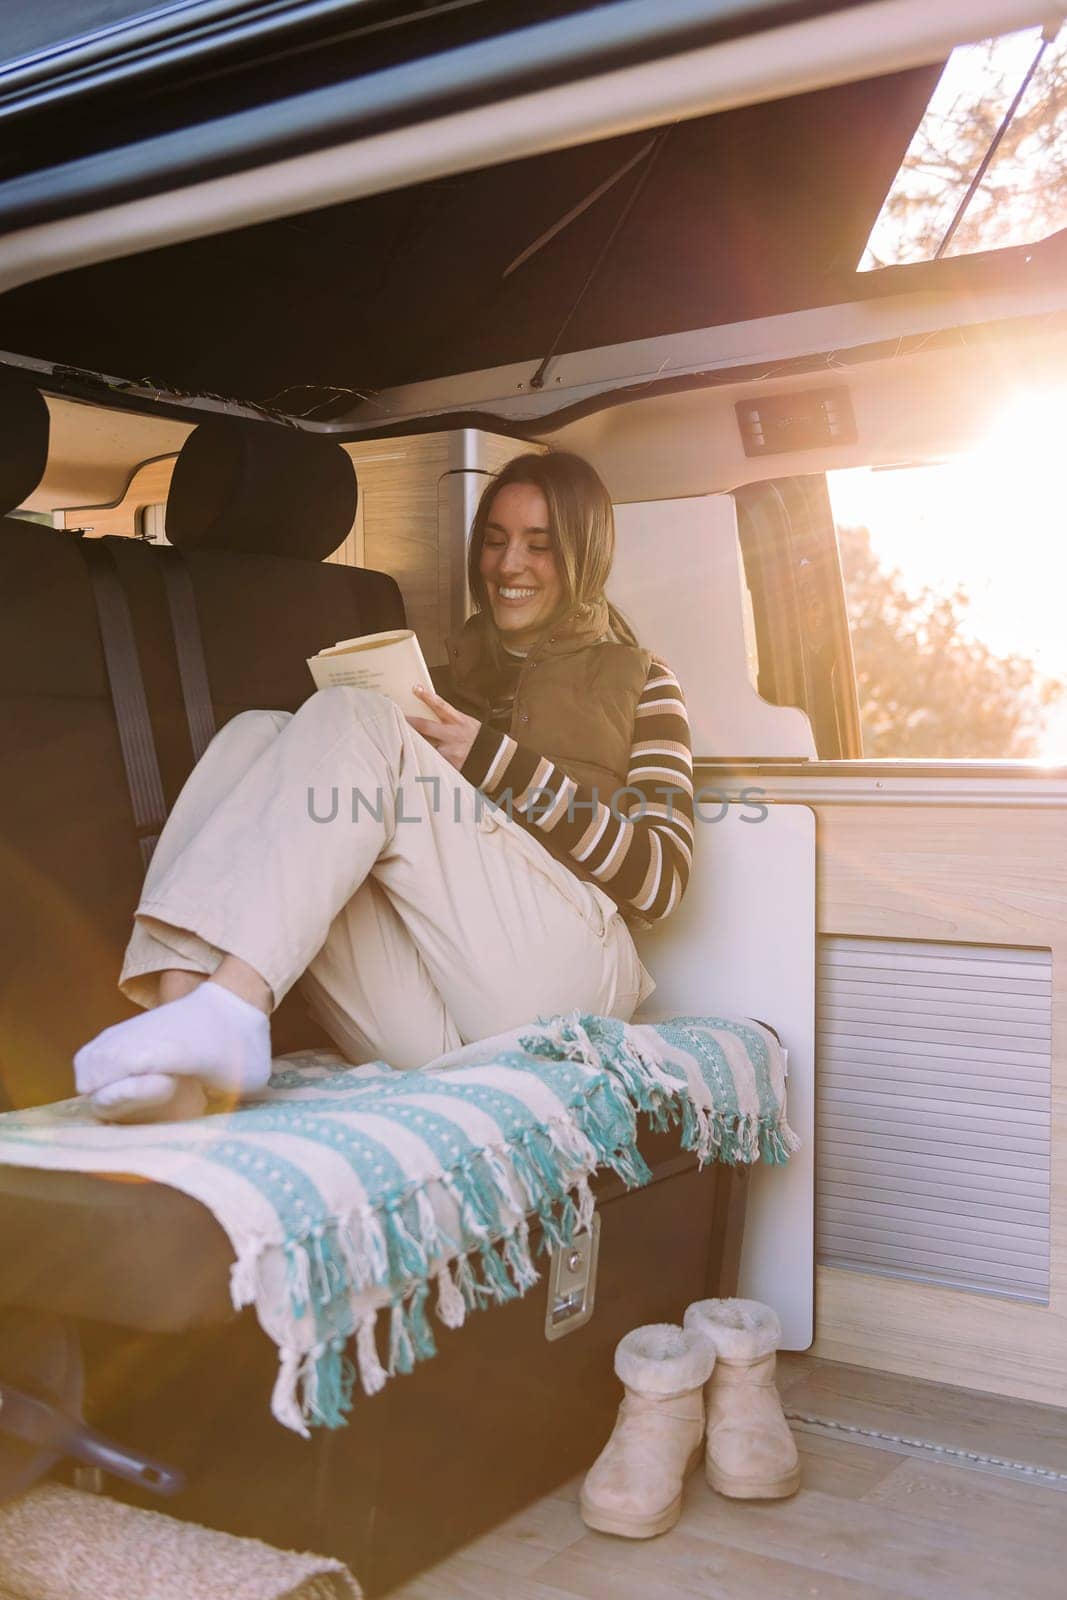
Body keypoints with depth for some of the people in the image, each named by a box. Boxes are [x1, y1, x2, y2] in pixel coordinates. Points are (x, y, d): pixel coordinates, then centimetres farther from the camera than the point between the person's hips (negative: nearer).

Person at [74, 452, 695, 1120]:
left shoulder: (637, 680, 18)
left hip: (554, 973, -4)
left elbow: (663, 878, 3)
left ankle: (228, 1011, -36)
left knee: (355, 722, -19)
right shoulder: (456, 670, 29)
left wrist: (495, 762, -5)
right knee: (258, 735, -12)